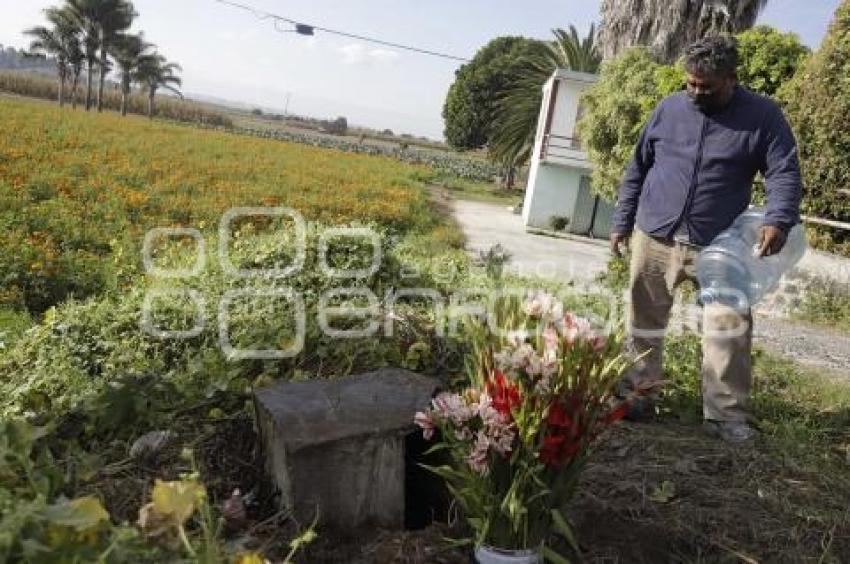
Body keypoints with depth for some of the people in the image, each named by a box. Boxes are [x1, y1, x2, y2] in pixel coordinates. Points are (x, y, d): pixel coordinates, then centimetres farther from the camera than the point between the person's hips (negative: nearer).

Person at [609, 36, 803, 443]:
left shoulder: (763, 116, -2)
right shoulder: (669, 109, 5)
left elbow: (784, 172, -8)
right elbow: (637, 169, 11)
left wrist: (778, 220, -27)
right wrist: (622, 222, 10)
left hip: (717, 247, -2)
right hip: (654, 238, 2)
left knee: (730, 329, -5)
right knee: (645, 324, 9)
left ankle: (728, 414, 6)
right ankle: (638, 396, 24)